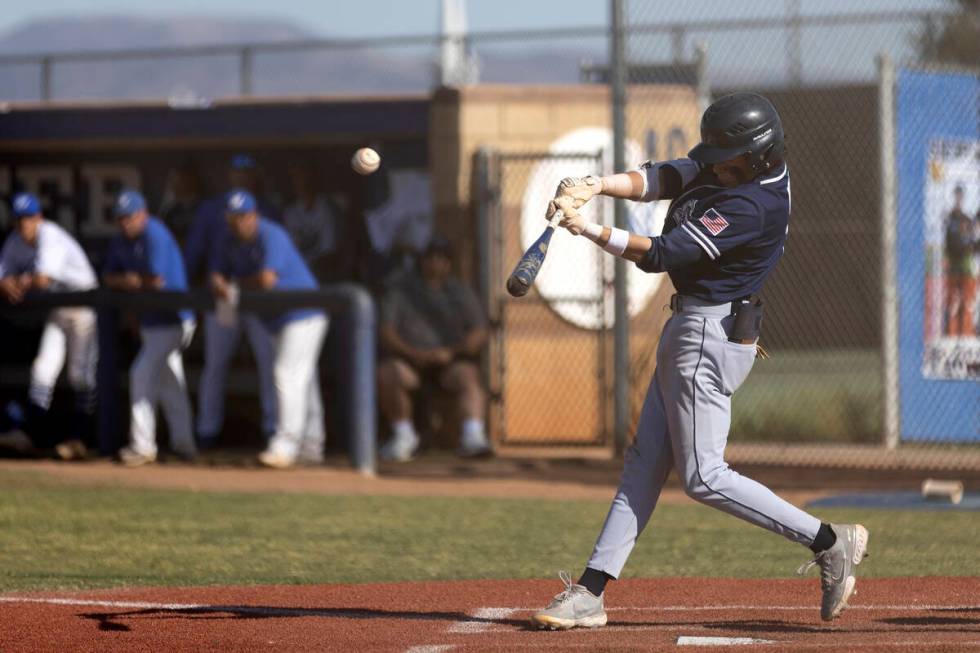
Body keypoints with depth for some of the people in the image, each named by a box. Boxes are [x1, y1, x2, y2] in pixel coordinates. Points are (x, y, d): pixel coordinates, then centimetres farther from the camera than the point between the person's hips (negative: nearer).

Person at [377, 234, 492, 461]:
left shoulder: (461, 292, 15)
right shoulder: (400, 292, 12)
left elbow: (479, 334, 4)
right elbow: (386, 332, 0)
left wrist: (450, 352, -14)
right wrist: (414, 353, -16)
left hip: (451, 361, 0)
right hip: (407, 361, 0)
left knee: (467, 377, -33)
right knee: (386, 374, -32)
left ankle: (473, 435, -52)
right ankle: (404, 434, -18)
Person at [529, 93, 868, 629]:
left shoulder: (752, 206, -25)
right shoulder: (732, 168, 3)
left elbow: (659, 254, -25)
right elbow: (663, 179, -3)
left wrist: (587, 228, -25)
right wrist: (597, 185, -19)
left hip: (710, 337, -10)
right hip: (688, 328, 10)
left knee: (702, 476, -7)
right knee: (644, 463, 9)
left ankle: (829, 542, -1)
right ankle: (590, 593, 11)